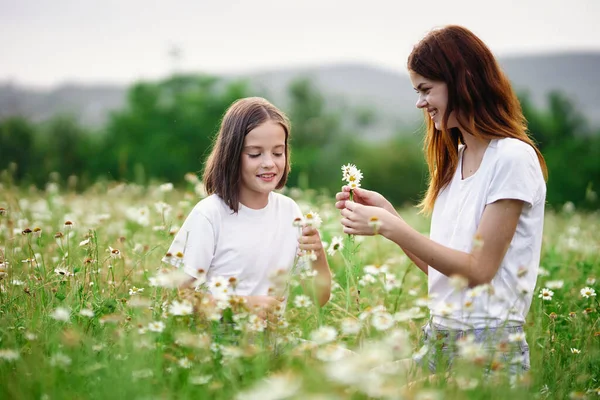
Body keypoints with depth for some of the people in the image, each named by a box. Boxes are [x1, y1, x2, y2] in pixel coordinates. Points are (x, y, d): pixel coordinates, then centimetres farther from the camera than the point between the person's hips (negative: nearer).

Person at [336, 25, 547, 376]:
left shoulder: (512, 157, -13)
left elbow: (479, 269, -16)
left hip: (490, 343, -7)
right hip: (438, 335, 7)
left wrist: (390, 226, -18)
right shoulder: (455, 160, 11)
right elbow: (438, 266, 9)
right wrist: (386, 212, 0)